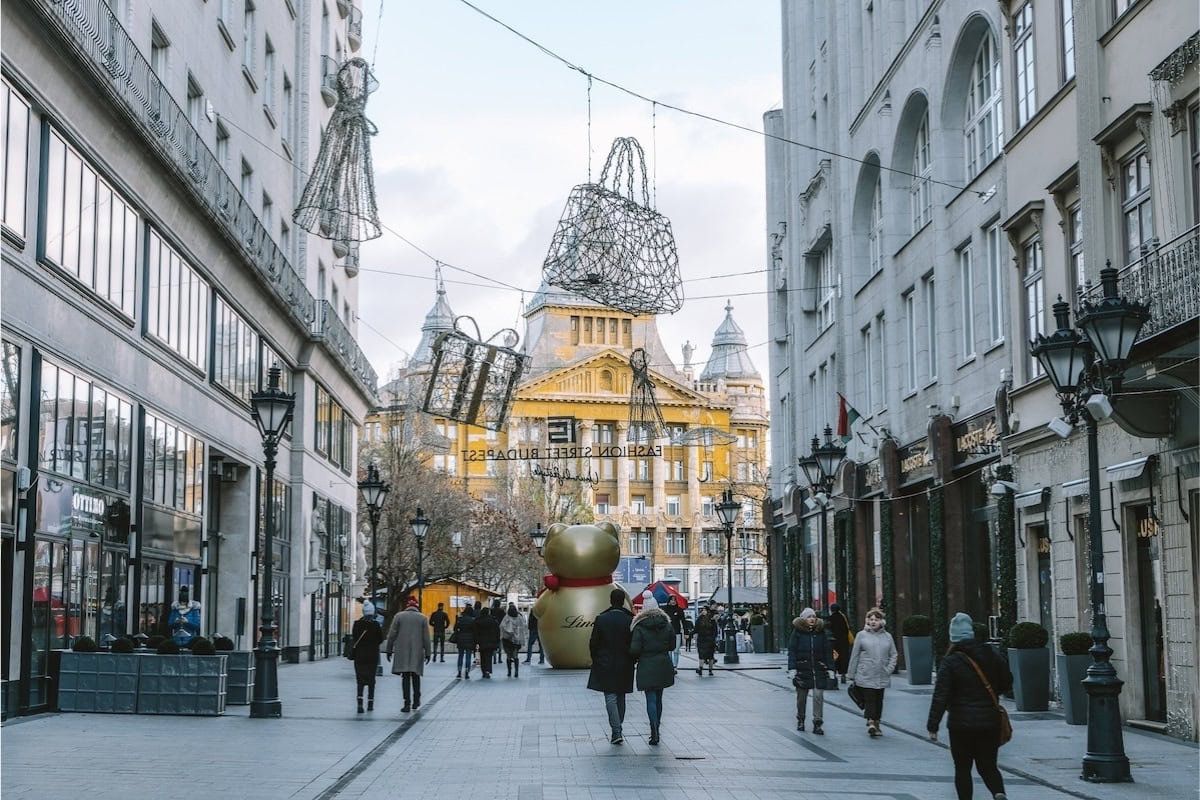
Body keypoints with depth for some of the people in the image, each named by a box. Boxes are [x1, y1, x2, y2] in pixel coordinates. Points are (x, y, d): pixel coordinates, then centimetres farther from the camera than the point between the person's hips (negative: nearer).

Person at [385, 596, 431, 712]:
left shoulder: (399, 616, 0)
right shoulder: (423, 618, 2)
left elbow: (392, 635, 0)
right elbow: (426, 638, 2)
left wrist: (389, 650, 7)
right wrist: (427, 652, 7)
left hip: (402, 652, -1)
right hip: (417, 653, 1)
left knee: (405, 677, 0)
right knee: (415, 676, 15)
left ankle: (407, 703, -6)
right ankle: (416, 701, 18)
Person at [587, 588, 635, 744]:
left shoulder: (601, 619, -8)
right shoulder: (630, 620, -6)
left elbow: (593, 643, -3)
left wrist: (596, 660, 12)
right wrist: (631, 661, 12)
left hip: (606, 666, -2)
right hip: (624, 666, 2)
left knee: (611, 698, -2)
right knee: (620, 697, 16)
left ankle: (616, 732, -14)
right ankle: (618, 729, 22)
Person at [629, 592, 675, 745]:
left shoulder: (639, 626, -11)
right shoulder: (666, 624, 2)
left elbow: (634, 649, -15)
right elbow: (672, 645, 8)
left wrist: (636, 657, 6)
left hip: (647, 666, -4)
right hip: (663, 664, 4)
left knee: (651, 699, -4)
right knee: (658, 698, 15)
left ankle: (654, 732, -15)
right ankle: (656, 729, 22)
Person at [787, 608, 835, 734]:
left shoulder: (821, 632, 6)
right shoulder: (797, 632, 0)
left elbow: (828, 651, 8)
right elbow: (792, 651, -2)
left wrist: (829, 667, 2)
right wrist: (792, 668, -11)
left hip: (819, 669, 1)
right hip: (802, 670, -1)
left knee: (818, 695, -8)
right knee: (801, 697, 10)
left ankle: (817, 723, -6)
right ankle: (800, 720, 28)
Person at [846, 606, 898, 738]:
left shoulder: (887, 636, 8)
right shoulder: (862, 635, 0)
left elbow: (893, 655, 13)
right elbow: (854, 656, 2)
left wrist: (889, 669, -2)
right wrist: (852, 675, 2)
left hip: (882, 676, 3)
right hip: (866, 676, -3)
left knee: (879, 700, 11)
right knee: (869, 699, -12)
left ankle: (876, 723, 22)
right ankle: (871, 723, -17)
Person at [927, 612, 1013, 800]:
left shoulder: (950, 662, -11)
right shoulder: (990, 656, 3)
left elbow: (940, 696, -14)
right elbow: (1007, 683, 13)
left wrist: (932, 726, -11)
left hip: (961, 723, -4)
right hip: (990, 721, 4)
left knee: (962, 768, 10)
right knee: (988, 765, 10)